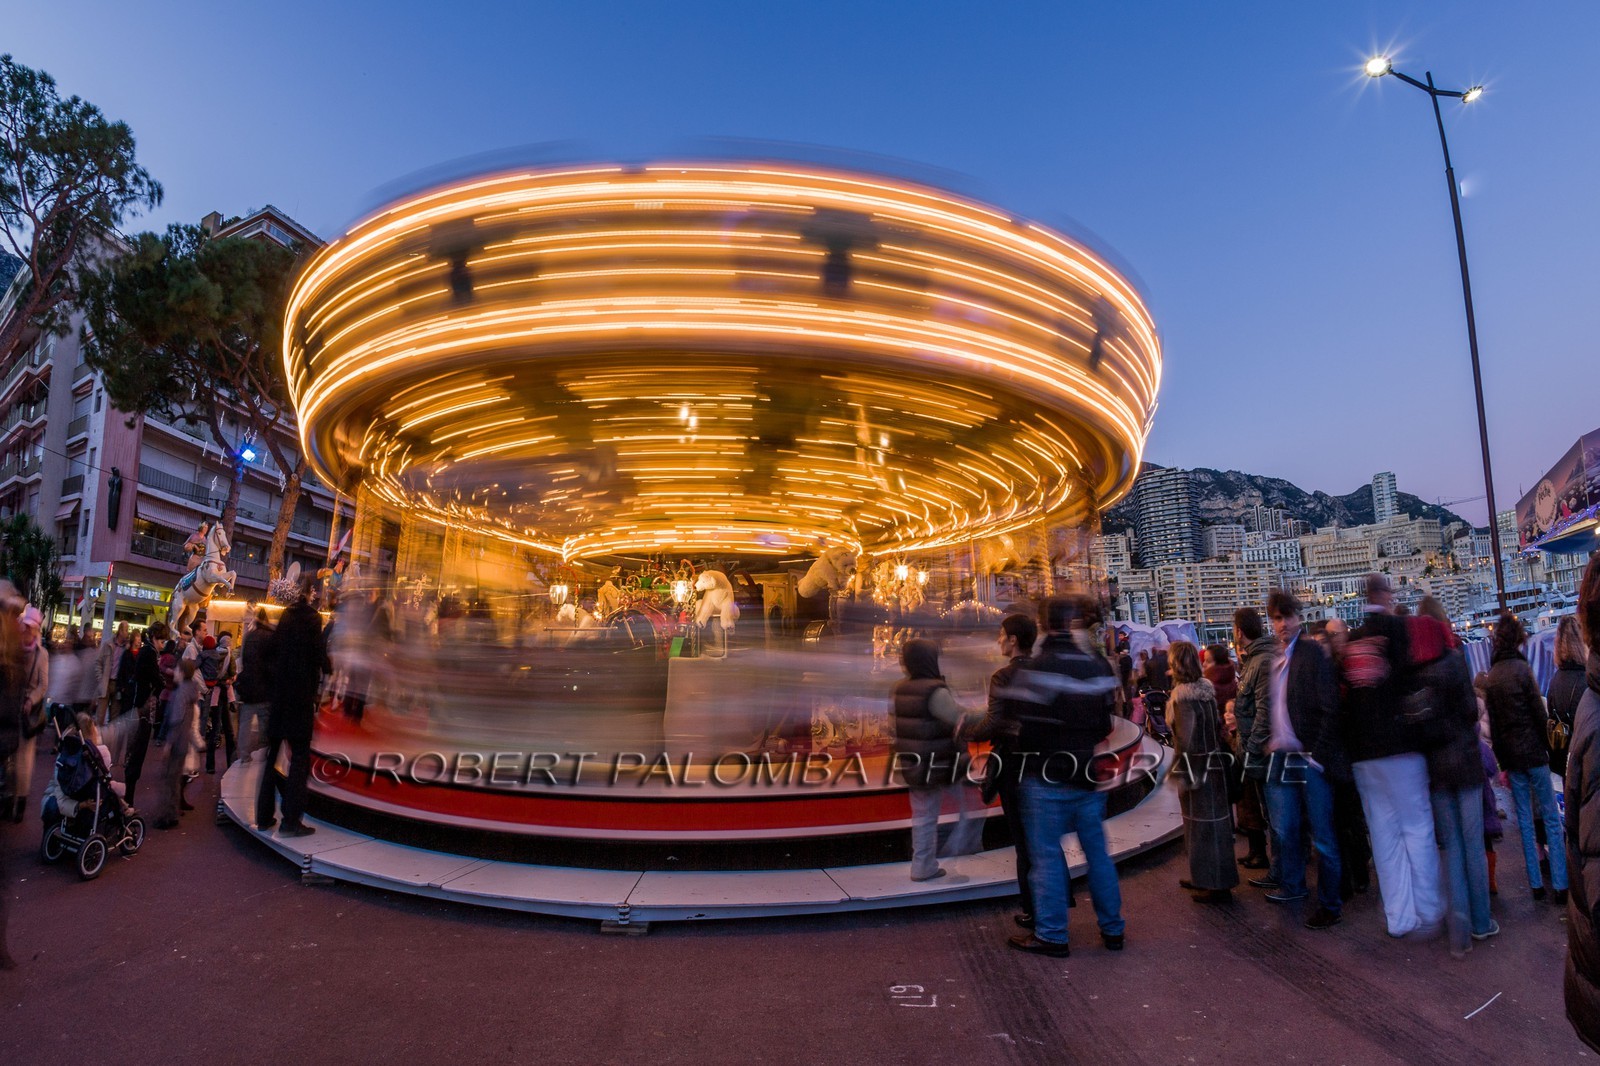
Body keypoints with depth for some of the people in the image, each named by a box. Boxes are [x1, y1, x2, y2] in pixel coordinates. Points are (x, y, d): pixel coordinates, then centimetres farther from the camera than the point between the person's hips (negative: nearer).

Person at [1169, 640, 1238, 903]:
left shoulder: (1184, 695, -20)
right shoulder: (1205, 688, 4)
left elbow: (1185, 740, -21)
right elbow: (1216, 725, 9)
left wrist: (1181, 773, -14)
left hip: (1199, 767, -9)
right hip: (1214, 762, 9)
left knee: (1205, 824, 2)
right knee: (1210, 822, 17)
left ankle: (1217, 886, 12)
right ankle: (1204, 876, 31)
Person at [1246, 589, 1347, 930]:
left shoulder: (1313, 653, -9)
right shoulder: (1270, 658, 8)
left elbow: (1329, 708, -13)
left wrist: (1317, 754, -14)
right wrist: (1263, 740, 9)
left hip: (1310, 758, -5)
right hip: (1280, 757, 5)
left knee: (1322, 835, 5)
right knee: (1283, 830, 15)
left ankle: (1330, 904, 18)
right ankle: (1291, 886, 32)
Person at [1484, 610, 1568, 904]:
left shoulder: (1491, 677, 7)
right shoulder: (1521, 668, -9)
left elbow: (1493, 725, 8)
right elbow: (1539, 713, -10)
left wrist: (1503, 762, 12)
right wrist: (1550, 747, 2)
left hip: (1511, 757, 4)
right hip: (1533, 752, -4)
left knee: (1525, 822, 9)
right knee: (1551, 819, 1)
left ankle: (1536, 884, 12)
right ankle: (1560, 885, 1)